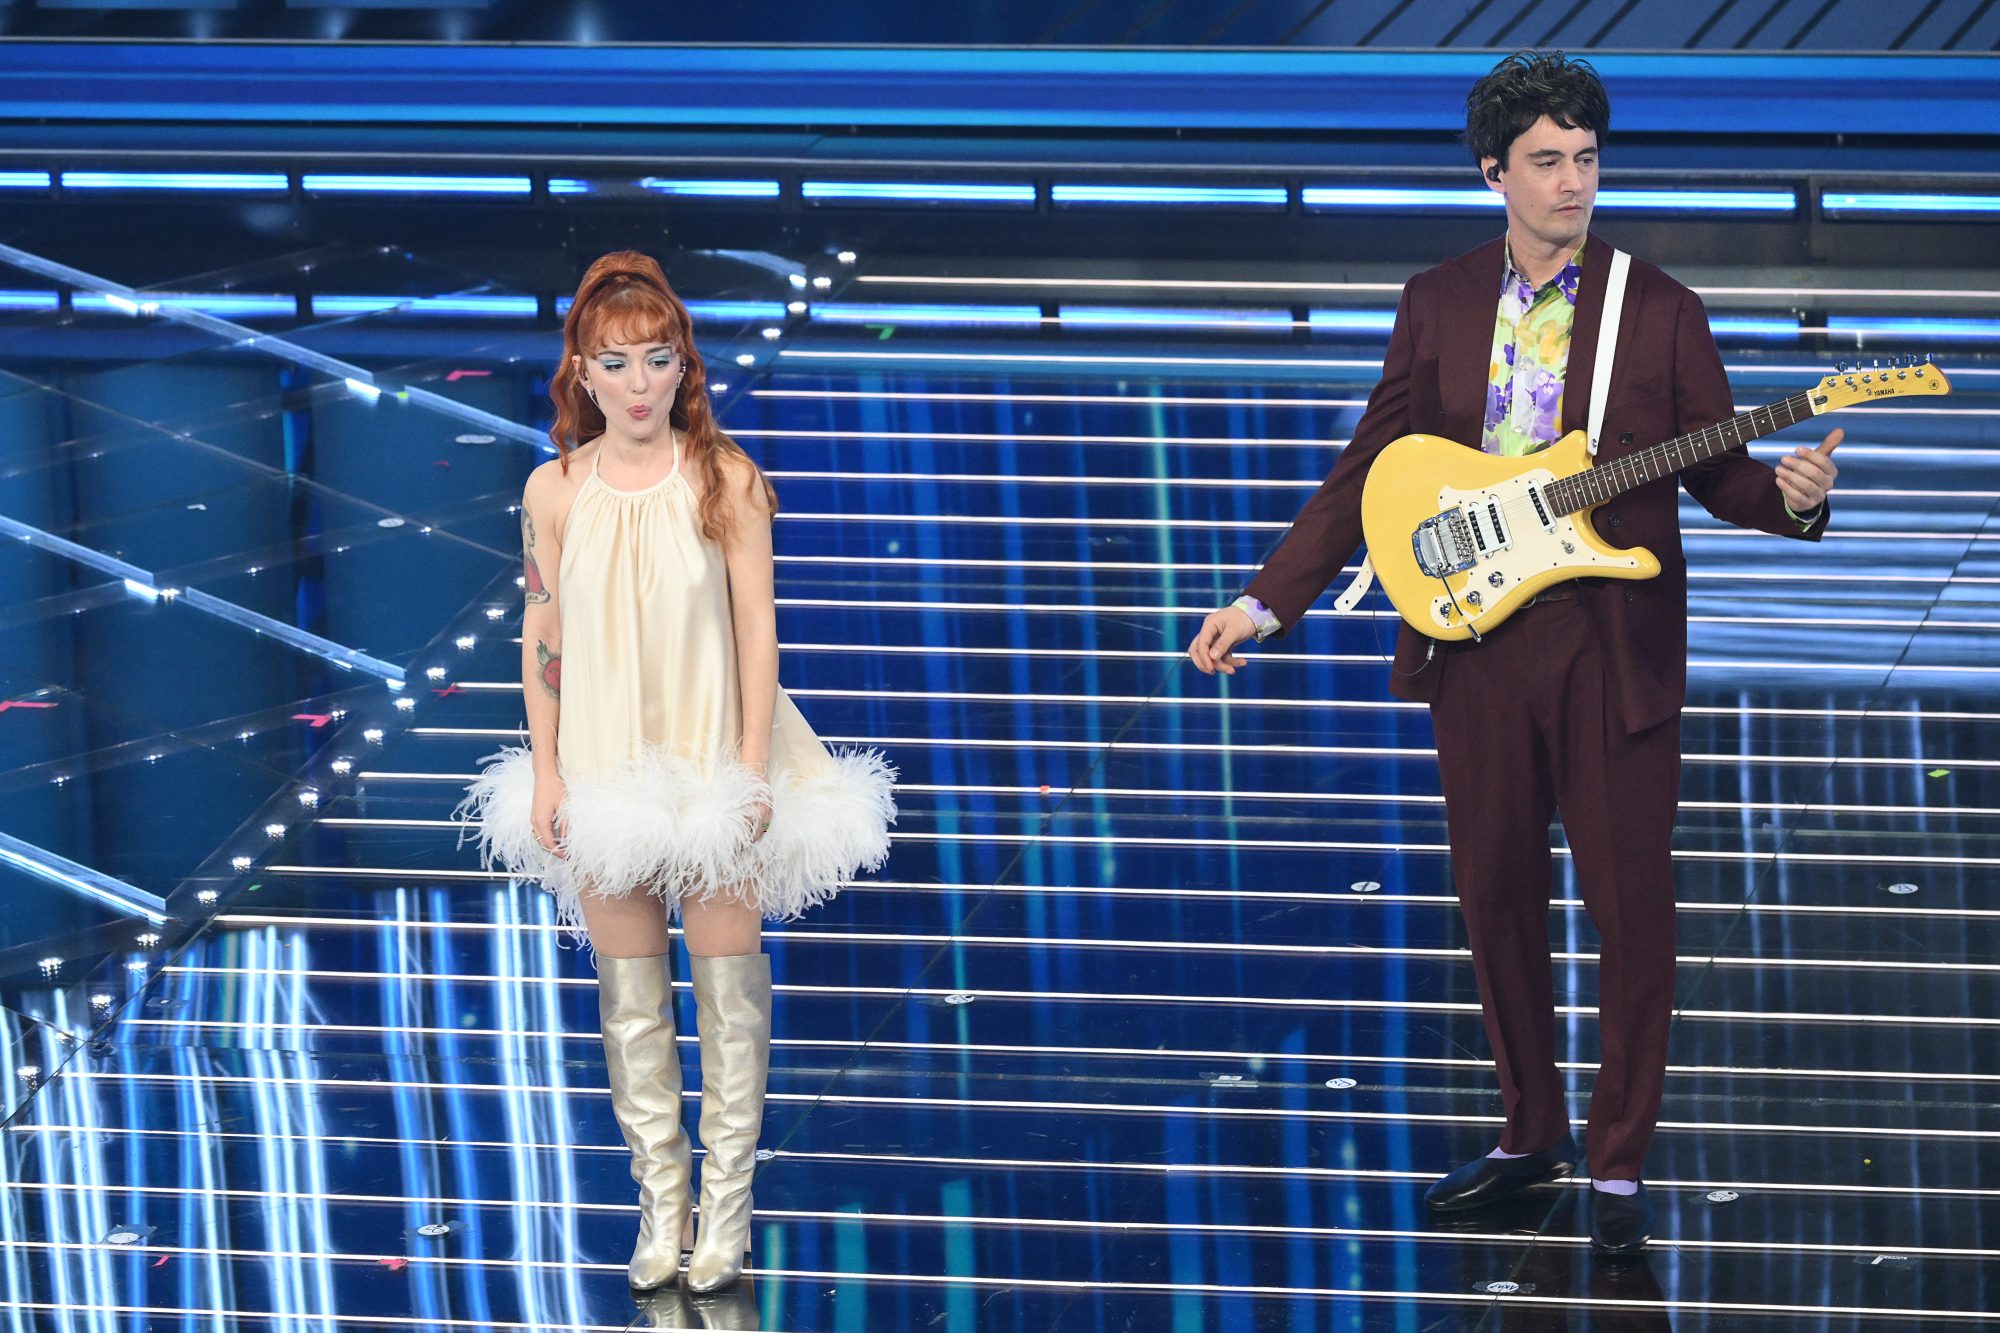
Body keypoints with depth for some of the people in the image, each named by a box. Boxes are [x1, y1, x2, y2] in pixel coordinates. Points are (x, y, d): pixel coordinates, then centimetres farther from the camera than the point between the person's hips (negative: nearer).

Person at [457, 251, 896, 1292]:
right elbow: (541, 637, 4)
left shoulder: (723, 479, -6)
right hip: (603, 767, 2)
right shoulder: (555, 490, -1)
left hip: (711, 764, -1)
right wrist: (544, 770, 0)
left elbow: (757, 629, -5)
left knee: (729, 981, 2)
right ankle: (661, 1195, 16)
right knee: (629, 993, 7)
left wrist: (753, 769, -8)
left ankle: (728, 1199, 11)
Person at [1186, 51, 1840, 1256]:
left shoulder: (1661, 311, -1)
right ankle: (1532, 1133, 25)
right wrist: (1269, 600, 2)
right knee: (1497, 898, 10)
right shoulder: (1438, 306, 6)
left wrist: (1789, 494, -22)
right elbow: (1372, 467, 8)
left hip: (1613, 647, -3)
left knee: (1631, 905, -3)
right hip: (1478, 646, 3)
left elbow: (1717, 471, 1)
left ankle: (1621, 1164, 6)